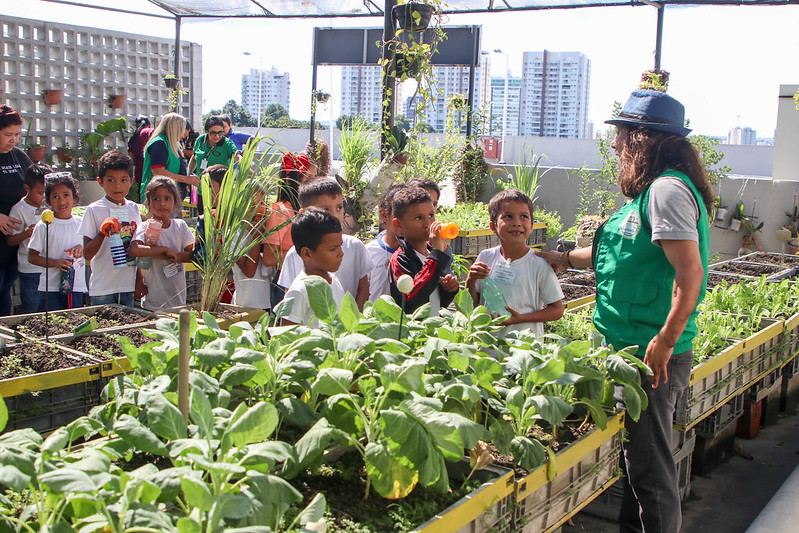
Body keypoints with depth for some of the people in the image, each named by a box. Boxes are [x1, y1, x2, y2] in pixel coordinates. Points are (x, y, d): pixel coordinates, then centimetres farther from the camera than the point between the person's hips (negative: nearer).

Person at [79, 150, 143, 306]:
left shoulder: (133, 208, 7)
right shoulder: (94, 210, -7)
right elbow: (87, 254, -10)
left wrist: (139, 278, 12)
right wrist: (103, 232, -24)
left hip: (128, 287, 4)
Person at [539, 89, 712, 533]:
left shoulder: (668, 189, -17)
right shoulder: (653, 189, 16)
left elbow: (690, 272, -25)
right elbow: (622, 257, 28)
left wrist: (665, 341, -25)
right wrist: (563, 258, 34)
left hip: (653, 358, -10)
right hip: (635, 351, 10)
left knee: (649, 465, 1)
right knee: (637, 458, 20)